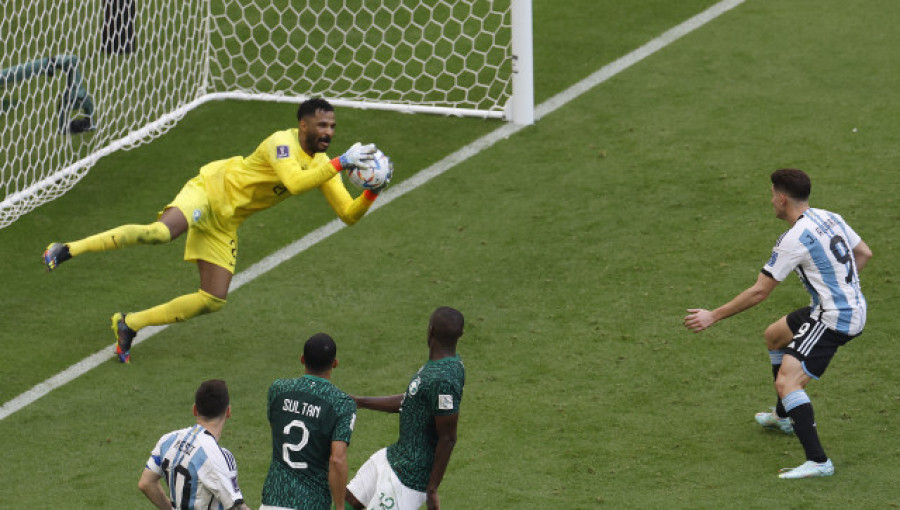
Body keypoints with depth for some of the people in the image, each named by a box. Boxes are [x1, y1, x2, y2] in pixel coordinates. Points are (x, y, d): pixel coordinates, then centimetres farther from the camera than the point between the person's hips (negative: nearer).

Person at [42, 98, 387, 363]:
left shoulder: (322, 166, 5)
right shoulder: (282, 143, -19)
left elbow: (349, 214, 5)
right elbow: (295, 183, -38)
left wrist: (372, 192, -15)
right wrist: (341, 163, -38)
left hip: (226, 222, 8)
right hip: (212, 190, -8)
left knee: (213, 301, 0)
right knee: (159, 233, -36)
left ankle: (129, 325, 12)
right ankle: (67, 250, -29)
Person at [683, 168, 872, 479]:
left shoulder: (794, 240, -20)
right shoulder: (829, 218, 5)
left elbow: (758, 293, -17)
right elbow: (864, 253, 18)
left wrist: (713, 316, -9)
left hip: (833, 319, -10)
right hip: (854, 309, 10)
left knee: (787, 382, -19)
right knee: (774, 336, 30)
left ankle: (818, 461, -26)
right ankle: (784, 417, 47)